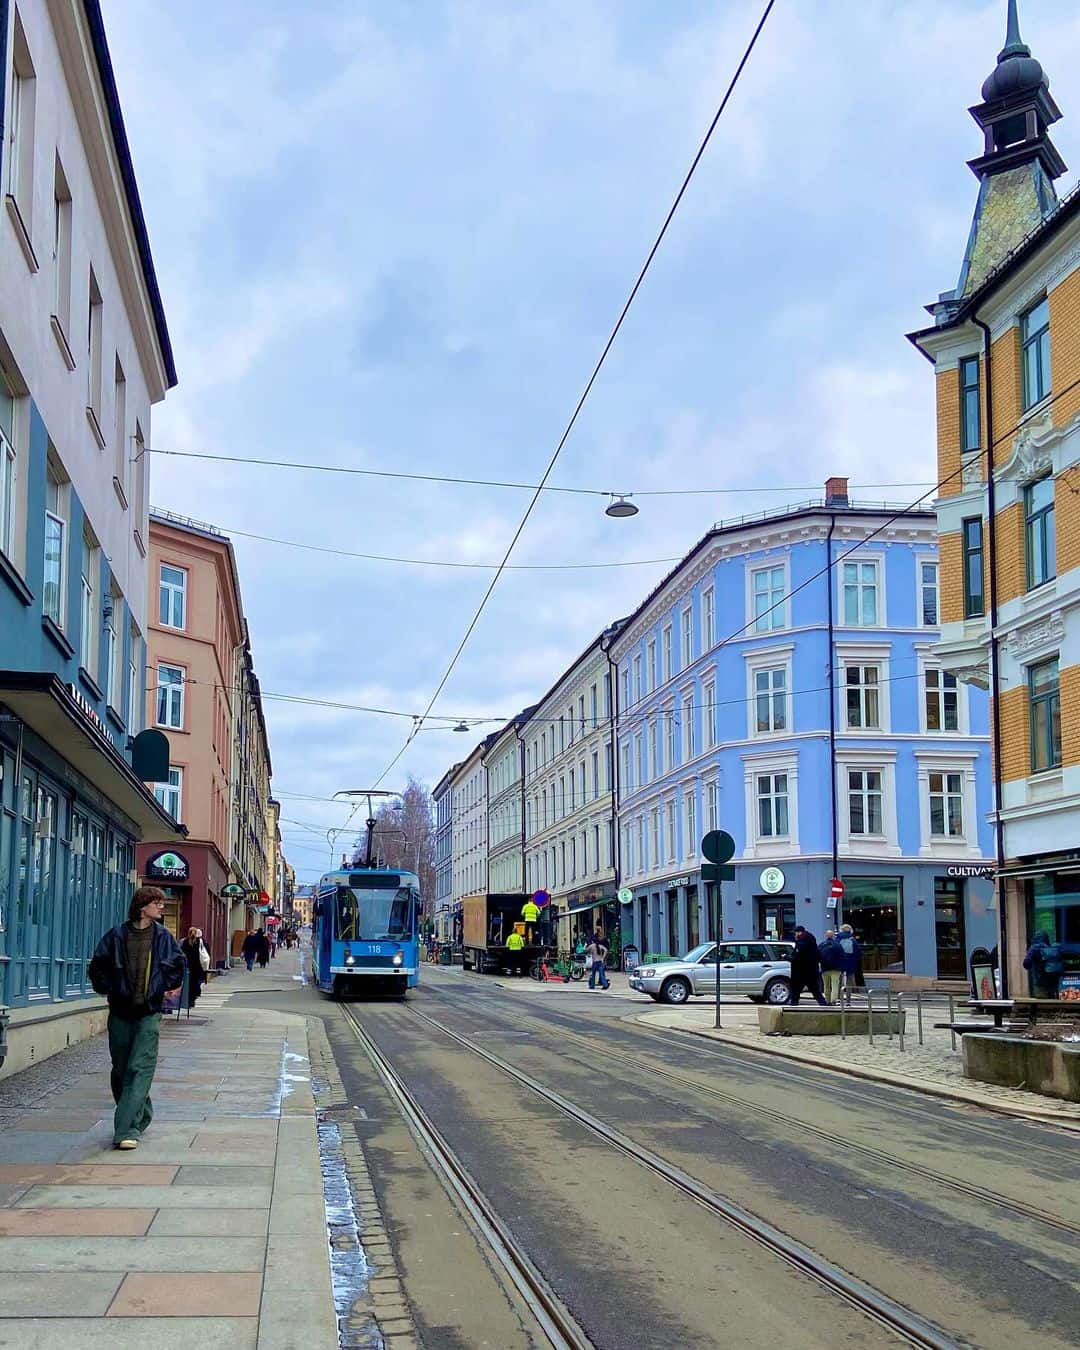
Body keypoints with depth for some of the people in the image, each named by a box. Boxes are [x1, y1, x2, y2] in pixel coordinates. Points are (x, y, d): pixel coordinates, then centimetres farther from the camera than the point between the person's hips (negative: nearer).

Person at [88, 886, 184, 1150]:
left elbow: (178, 964, 17)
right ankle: (140, 1116, 31)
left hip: (149, 1012, -1)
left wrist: (169, 987, 11)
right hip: (120, 1012, 1)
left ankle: (127, 1130, -17)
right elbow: (98, 966, 7)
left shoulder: (163, 937, 2)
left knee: (140, 1069, -12)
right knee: (121, 1070, 11)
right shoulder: (117, 935, -1)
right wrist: (107, 990, 1)